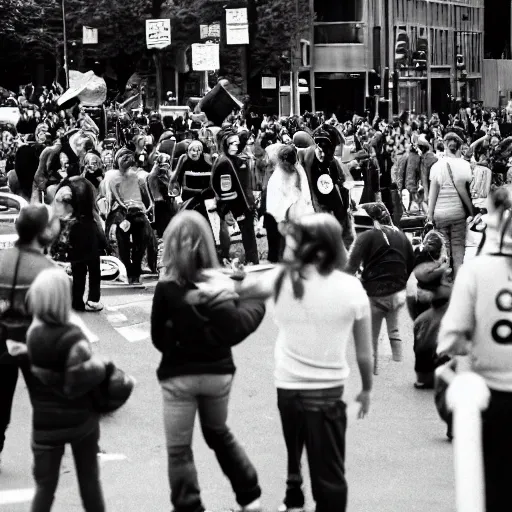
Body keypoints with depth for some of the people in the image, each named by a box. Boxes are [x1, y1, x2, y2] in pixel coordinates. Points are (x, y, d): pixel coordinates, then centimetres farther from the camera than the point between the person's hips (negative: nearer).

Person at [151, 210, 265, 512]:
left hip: (179, 375, -3)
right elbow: (235, 329, -12)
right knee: (219, 433, 27)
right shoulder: (222, 283, -10)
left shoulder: (167, 289, -15)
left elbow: (158, 337, -7)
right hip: (218, 371, 4)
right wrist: (257, 303, 4)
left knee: (179, 449, 9)